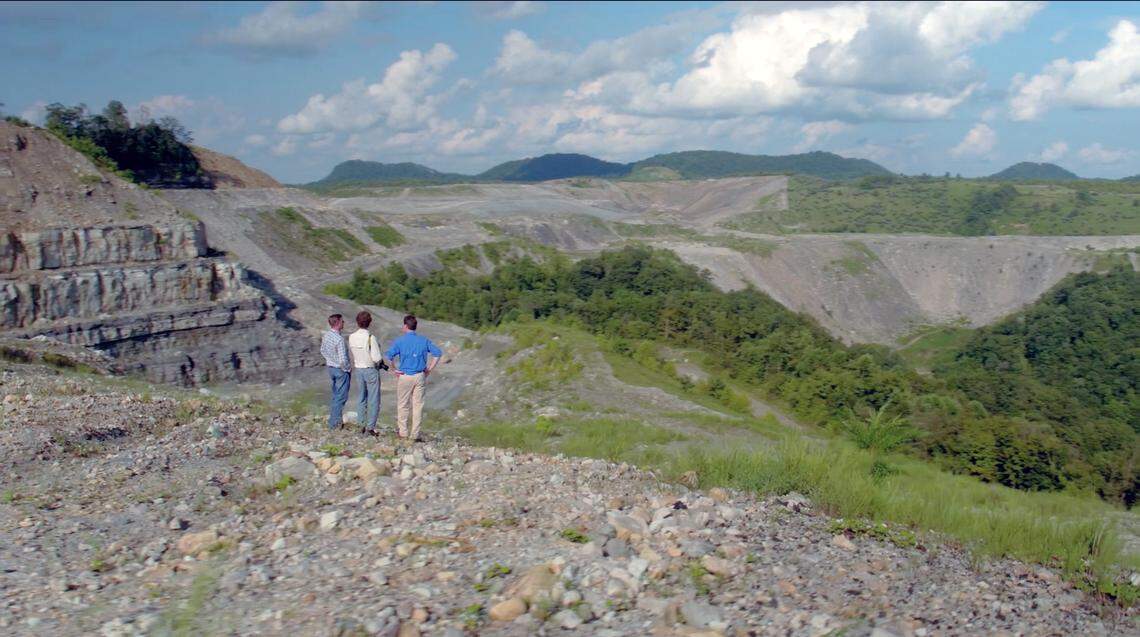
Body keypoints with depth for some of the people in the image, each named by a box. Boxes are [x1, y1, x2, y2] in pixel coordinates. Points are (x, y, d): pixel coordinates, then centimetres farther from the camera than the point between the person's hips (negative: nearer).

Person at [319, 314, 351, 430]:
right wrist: (348, 369, -10)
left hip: (330, 367, 8)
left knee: (335, 394, 22)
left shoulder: (326, 335, -2)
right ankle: (334, 422, 6)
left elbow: (323, 351, 13)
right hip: (341, 370, -8)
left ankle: (334, 417, 32)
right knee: (341, 396, 2)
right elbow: (343, 360, -26)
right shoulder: (339, 339, -27)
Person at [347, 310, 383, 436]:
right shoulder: (370, 337, -21)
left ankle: (362, 425, 21)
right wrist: (381, 360, 0)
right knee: (373, 400, 3)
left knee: (362, 398, 17)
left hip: (358, 369, 6)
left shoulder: (351, 337, -4)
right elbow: (376, 358, -21)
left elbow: (352, 353, 5)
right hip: (371, 370, -6)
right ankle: (370, 427, 2)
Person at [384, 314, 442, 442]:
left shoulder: (400, 341, -5)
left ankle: (403, 432, 16)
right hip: (420, 377, 2)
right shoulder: (424, 341, 4)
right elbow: (438, 353, 1)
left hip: (404, 376, -2)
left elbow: (389, 356, -16)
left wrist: (395, 369, -4)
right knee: (418, 405, 6)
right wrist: (429, 369, 5)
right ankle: (415, 434, 7)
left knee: (403, 405, 10)